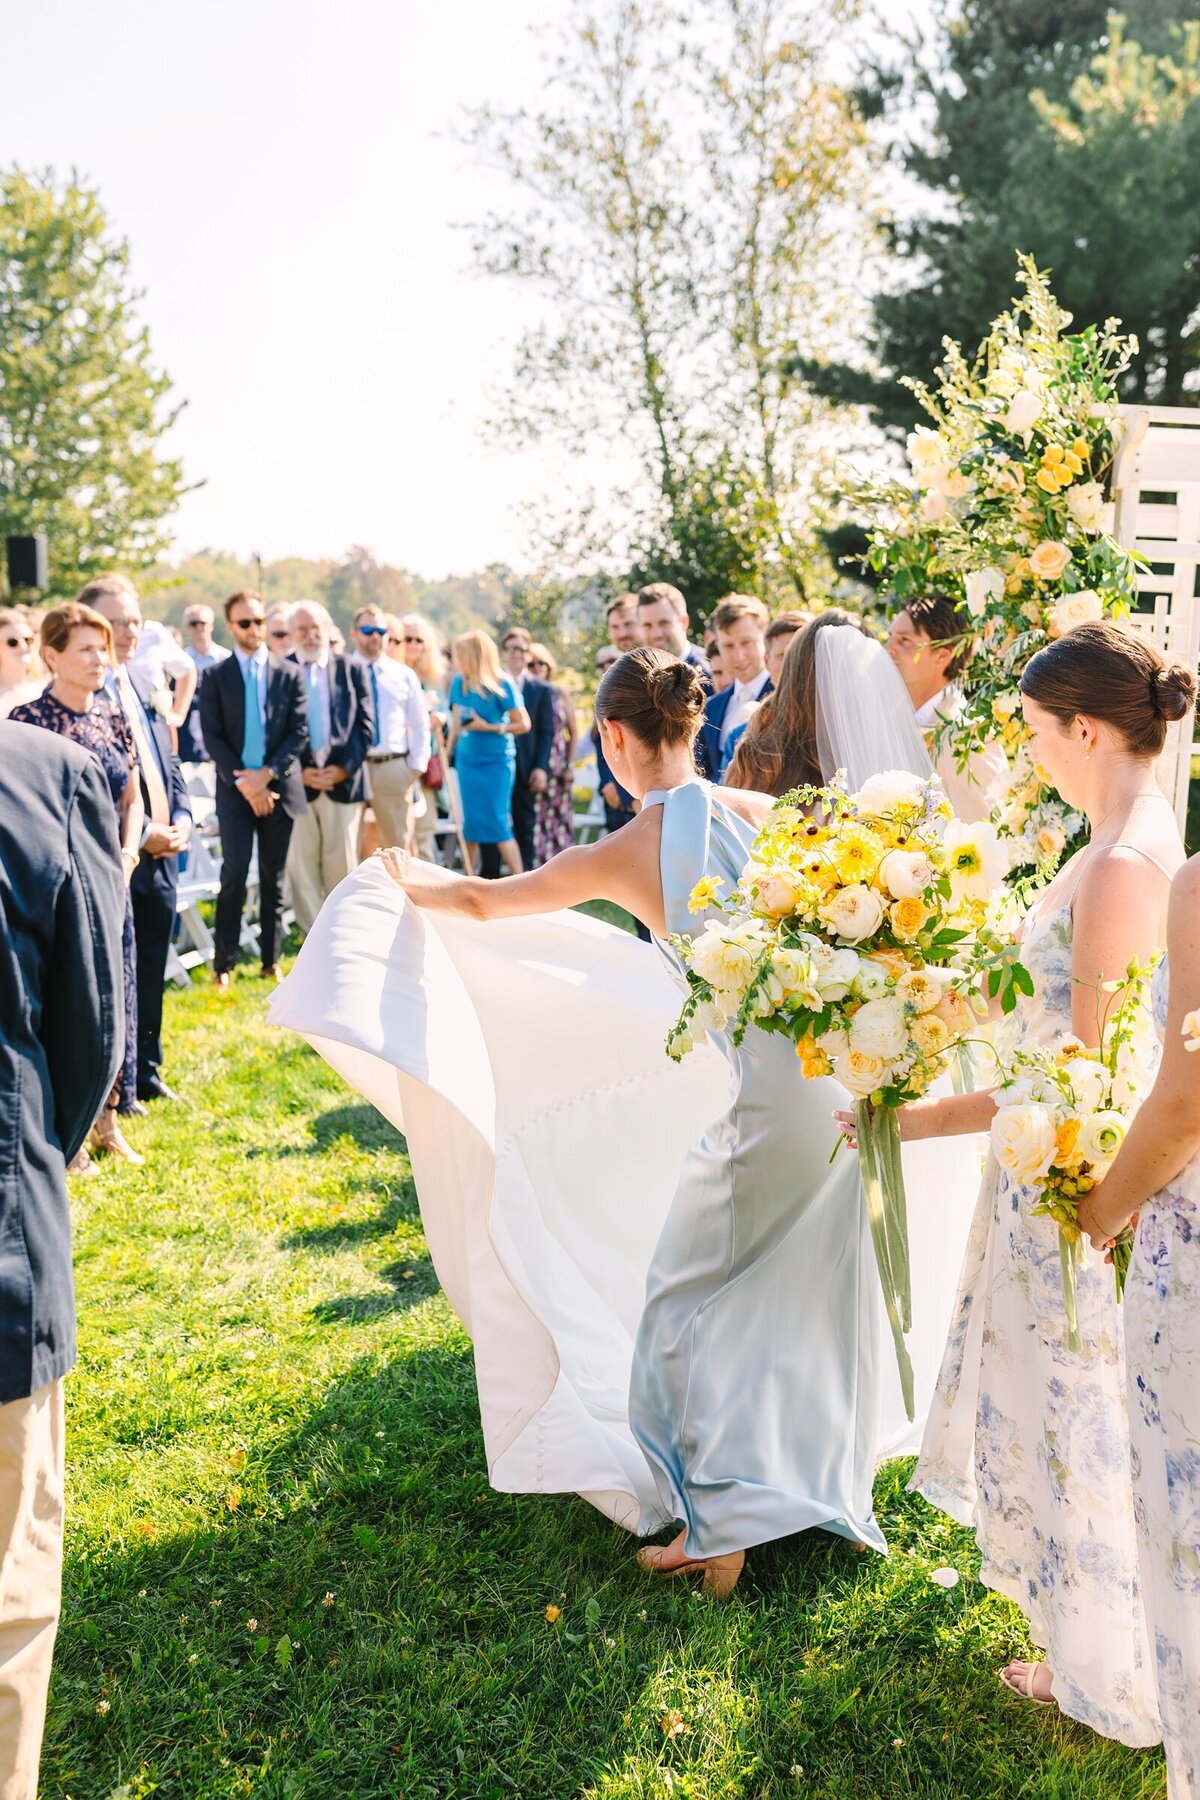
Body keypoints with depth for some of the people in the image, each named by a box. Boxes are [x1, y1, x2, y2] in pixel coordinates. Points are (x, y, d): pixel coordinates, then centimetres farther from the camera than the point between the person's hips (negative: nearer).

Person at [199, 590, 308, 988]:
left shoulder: (289, 673, 6)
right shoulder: (216, 677, 4)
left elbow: (300, 731, 1)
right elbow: (212, 736, -1)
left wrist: (267, 774, -11)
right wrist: (242, 781, -12)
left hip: (279, 787, 1)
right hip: (235, 787, -1)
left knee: (273, 878, 7)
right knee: (234, 875, -6)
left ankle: (271, 960, 15)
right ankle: (223, 963, 0)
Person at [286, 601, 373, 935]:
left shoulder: (351, 668, 8)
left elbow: (365, 725, 5)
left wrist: (344, 767, -7)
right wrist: (298, 772, -9)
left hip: (343, 780, 1)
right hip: (297, 782, 0)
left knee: (342, 865, 5)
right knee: (301, 867, 1)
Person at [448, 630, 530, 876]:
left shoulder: (502, 684, -11)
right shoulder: (459, 683, 2)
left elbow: (523, 725, -9)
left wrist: (490, 727, -15)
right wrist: (448, 752, 15)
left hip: (496, 761, -4)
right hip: (467, 760, 4)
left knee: (498, 823, -8)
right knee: (471, 823, 6)